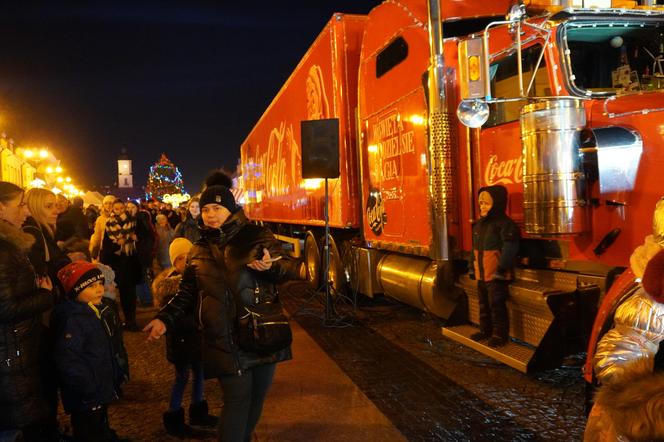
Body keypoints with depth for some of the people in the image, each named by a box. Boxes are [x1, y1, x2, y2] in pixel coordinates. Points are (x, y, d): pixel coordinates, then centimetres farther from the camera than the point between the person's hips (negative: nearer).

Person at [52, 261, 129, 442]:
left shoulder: (105, 308, 2)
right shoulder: (73, 320, -27)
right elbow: (67, 360, -33)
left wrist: (121, 371, 14)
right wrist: (90, 387, -28)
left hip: (102, 391, 9)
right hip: (86, 399, -9)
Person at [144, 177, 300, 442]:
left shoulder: (256, 236, 0)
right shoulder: (199, 252, 10)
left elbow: (291, 268, -3)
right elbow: (186, 294, 16)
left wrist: (271, 267, -24)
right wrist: (165, 319, 3)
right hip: (225, 340, 0)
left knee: (256, 398, 13)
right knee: (237, 399, -5)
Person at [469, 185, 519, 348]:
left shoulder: (506, 225, -14)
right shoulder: (479, 224, 13)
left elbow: (509, 249, -20)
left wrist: (501, 269, -22)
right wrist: (472, 268, 20)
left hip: (496, 275, -9)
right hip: (481, 274, 9)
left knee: (497, 305, -3)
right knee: (484, 304, 19)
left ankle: (500, 334, 8)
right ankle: (485, 330, 32)